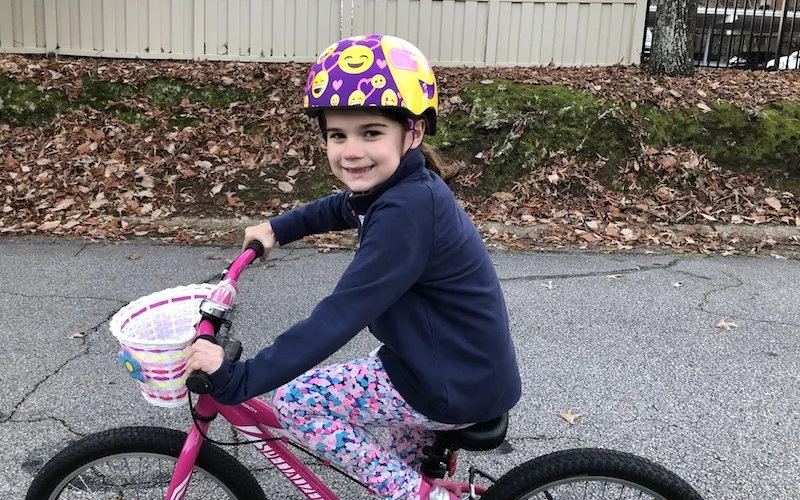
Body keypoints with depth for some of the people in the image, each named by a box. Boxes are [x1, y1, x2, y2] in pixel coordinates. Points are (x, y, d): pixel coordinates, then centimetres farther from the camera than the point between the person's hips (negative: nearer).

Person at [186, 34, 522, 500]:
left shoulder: (407, 209, -28)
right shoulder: (400, 186, 2)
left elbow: (339, 316, -32)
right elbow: (339, 208, 25)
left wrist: (238, 379, -30)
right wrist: (276, 228, 16)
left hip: (459, 387, -9)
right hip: (470, 368, 9)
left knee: (295, 399, -4)